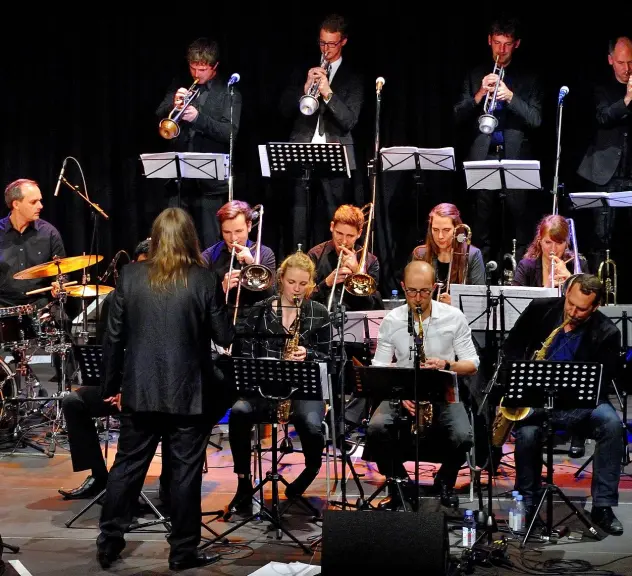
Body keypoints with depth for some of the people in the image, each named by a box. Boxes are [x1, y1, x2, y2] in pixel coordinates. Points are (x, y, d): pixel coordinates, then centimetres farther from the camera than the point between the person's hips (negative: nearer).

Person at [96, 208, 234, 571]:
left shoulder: (130, 276, -1)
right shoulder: (204, 279, -8)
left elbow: (114, 336, 2)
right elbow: (225, 337, -3)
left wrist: (112, 385, 12)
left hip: (140, 390, 3)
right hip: (188, 392, -2)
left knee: (127, 466, 13)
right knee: (186, 471, 5)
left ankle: (109, 544, 16)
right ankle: (183, 552, 11)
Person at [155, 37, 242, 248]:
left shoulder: (228, 93, 0)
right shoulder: (179, 86, 11)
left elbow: (230, 133, -10)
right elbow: (159, 118, 6)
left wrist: (198, 117, -24)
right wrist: (173, 105, -15)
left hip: (211, 178, -3)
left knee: (210, 242, -1)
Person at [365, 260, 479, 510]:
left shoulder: (454, 317, -2)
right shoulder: (391, 321, 1)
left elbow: (472, 364, 2)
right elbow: (378, 369, 1)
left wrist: (446, 364, -19)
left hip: (443, 395, -1)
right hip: (400, 394, 1)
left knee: (462, 438, -29)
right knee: (376, 429, -30)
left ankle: (445, 482, 7)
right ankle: (399, 482, 0)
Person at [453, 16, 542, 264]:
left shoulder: (529, 79, 9)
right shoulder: (474, 76, 12)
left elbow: (536, 119, -1)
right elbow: (458, 117, 6)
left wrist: (510, 97, -15)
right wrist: (479, 95, -11)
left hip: (516, 158, -1)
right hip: (482, 158, 1)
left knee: (520, 223, -5)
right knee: (482, 224, 2)